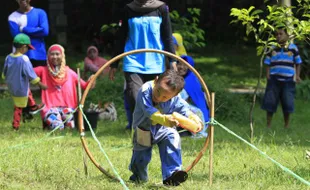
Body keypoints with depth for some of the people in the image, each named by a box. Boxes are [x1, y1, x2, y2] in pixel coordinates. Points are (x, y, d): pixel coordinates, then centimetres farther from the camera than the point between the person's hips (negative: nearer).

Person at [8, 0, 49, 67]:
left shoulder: (40, 13, 6)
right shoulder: (13, 17, 4)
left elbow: (44, 31, -9)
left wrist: (24, 29, -6)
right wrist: (36, 31, -7)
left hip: (39, 55, 1)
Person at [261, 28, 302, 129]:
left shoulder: (293, 48, 3)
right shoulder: (272, 49, 5)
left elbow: (298, 63, 9)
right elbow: (268, 63, 8)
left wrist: (297, 76, -2)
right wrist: (267, 74, -7)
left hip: (288, 80, -1)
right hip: (274, 79, 1)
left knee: (287, 104, 1)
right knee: (270, 102, -1)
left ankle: (286, 125, 15)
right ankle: (268, 125, 9)